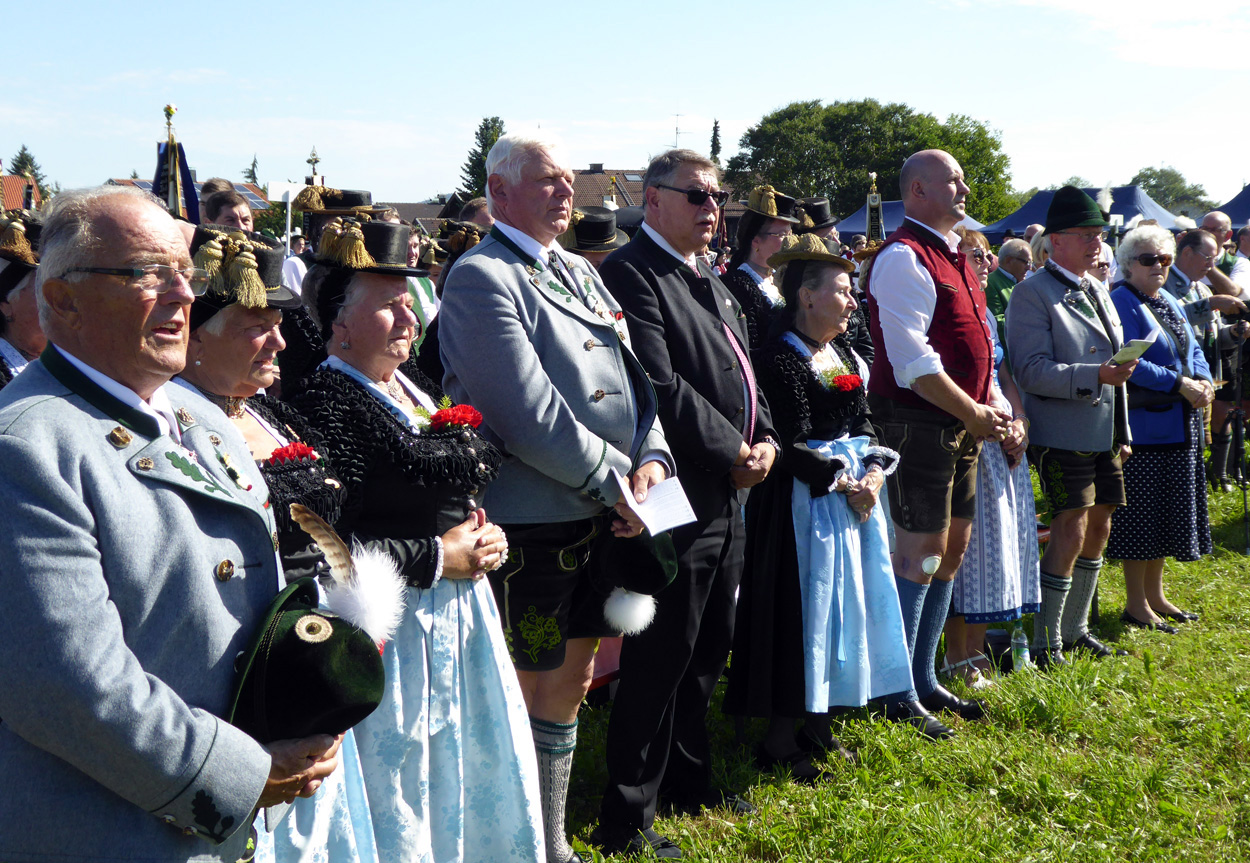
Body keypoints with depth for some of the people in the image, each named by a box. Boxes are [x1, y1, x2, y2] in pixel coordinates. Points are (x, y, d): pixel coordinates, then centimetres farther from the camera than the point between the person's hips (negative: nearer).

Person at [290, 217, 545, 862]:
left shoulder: (417, 391, 11)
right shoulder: (325, 405, -16)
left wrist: (485, 540, 2)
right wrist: (437, 558, -18)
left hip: (464, 607, 9)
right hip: (398, 625, -8)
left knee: (476, 772, 20)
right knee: (403, 783, 6)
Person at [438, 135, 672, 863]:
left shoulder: (582, 274, 15)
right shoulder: (481, 278, -12)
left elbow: (633, 377, 13)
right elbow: (527, 413, -21)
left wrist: (652, 457, -5)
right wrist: (614, 482, -16)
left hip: (596, 519, 8)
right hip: (529, 522, -8)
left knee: (572, 679, 18)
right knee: (530, 690, 3)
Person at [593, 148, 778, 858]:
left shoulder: (710, 280, 17)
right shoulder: (630, 273, -14)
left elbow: (744, 370, 19)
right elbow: (661, 386, -23)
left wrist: (766, 440, 2)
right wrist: (733, 453, -17)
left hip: (728, 498, 10)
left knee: (709, 649, 20)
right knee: (661, 661, -3)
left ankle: (690, 780, 36)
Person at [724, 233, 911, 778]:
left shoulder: (843, 354, 12)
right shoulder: (780, 358, -14)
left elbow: (862, 425, 12)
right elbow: (795, 444, -18)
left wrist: (873, 472, -5)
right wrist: (845, 484, -16)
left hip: (854, 491, 9)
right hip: (804, 500, -8)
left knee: (842, 603, 12)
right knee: (800, 607, -3)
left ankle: (818, 724, 25)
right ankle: (780, 739, 7)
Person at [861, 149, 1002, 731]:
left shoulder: (954, 258, 18)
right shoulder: (903, 259, -13)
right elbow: (913, 361, -20)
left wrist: (996, 408, 7)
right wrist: (974, 414, -15)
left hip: (961, 425, 10)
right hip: (919, 423, -10)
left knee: (952, 547, 13)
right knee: (922, 552, -6)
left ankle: (925, 680, 25)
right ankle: (899, 696, 5)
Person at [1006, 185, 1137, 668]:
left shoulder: (1098, 291, 17)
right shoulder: (1033, 293, -10)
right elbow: (1031, 370, -18)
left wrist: (1123, 433, 19)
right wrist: (1096, 375, -27)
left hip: (1104, 435, 9)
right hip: (1062, 434, -8)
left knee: (1099, 526, 13)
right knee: (1071, 530, -10)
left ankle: (1074, 627, 27)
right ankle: (1045, 643, 1)